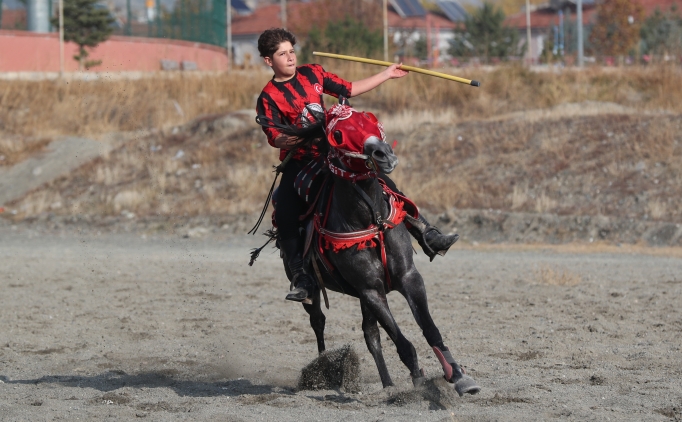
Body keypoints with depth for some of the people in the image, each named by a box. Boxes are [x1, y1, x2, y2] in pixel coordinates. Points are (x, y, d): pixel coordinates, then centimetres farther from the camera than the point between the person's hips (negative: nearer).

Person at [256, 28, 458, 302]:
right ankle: (300, 277, -15)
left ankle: (426, 235, 2)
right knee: (285, 217, -22)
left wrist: (387, 74, 18)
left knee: (384, 183, -5)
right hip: (298, 164, -4)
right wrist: (296, 138, -34)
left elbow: (350, 90, 16)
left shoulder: (312, 74, 7)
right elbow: (275, 139, -15)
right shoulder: (268, 98, -7)